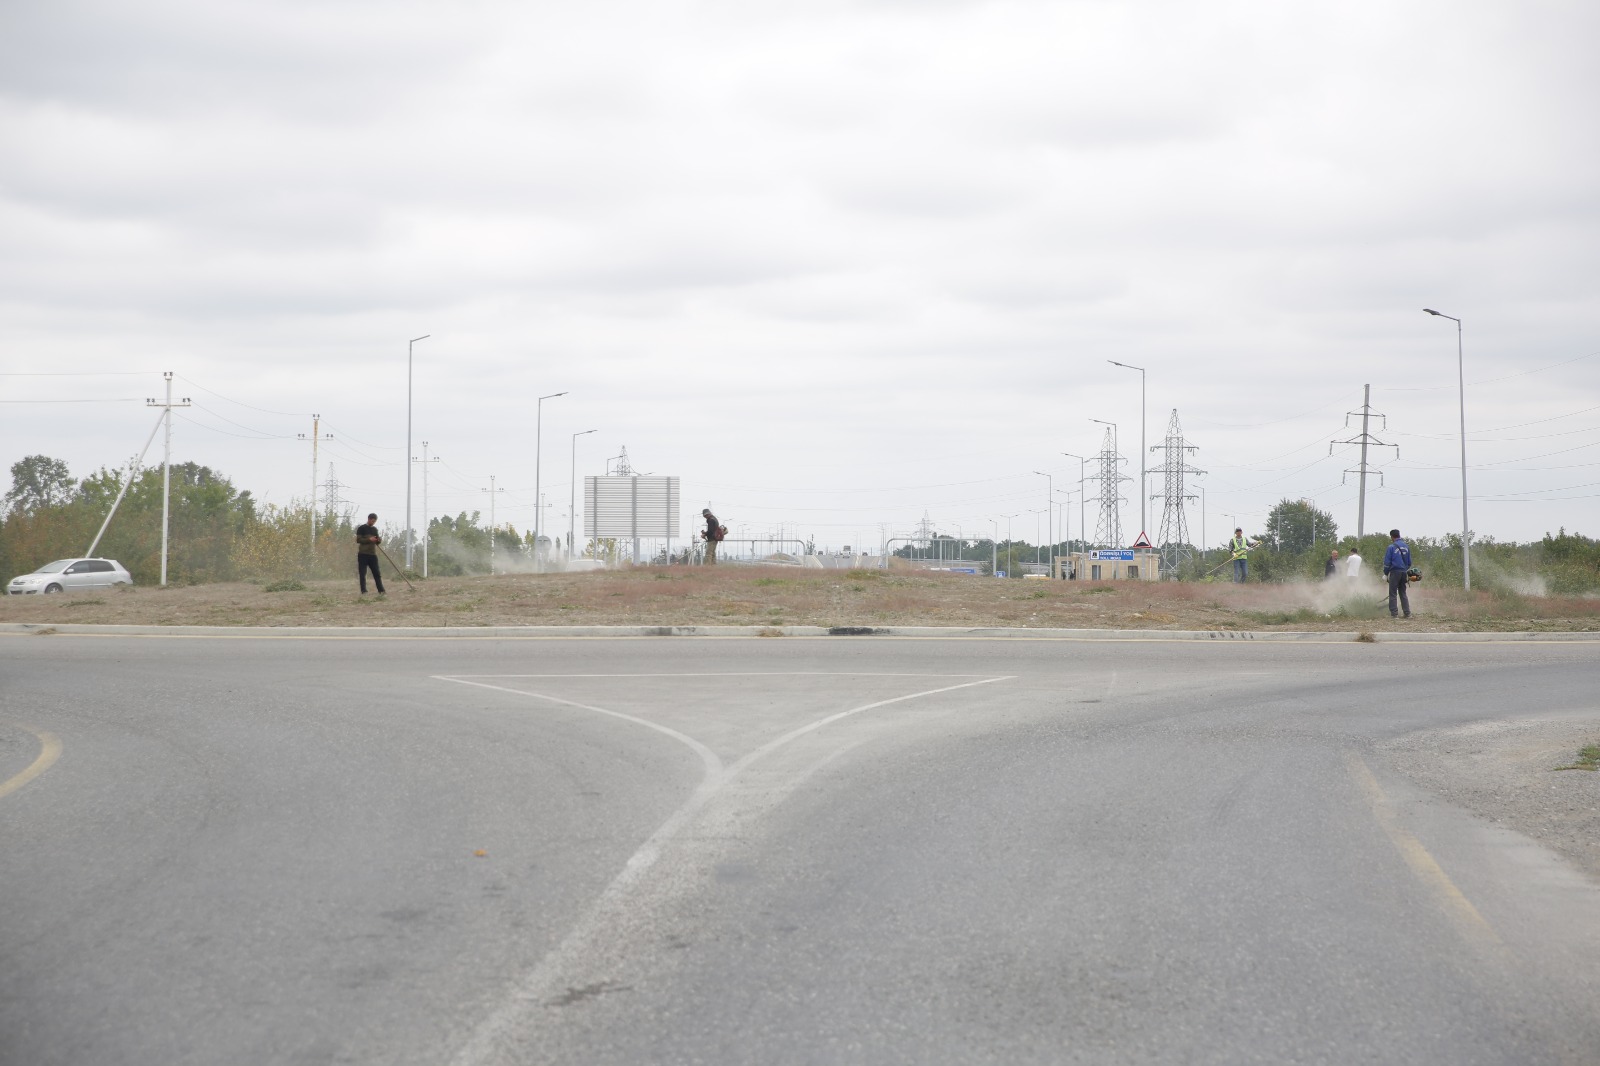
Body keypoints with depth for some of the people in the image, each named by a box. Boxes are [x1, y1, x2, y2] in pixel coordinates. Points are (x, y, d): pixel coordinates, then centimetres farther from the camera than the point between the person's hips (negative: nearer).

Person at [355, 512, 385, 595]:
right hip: (363, 554, -5)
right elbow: (358, 540, -11)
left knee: (377, 573, 3)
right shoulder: (361, 528, -2)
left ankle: (381, 590, 4)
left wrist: (379, 540, -4)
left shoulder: (375, 529, 15)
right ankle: (363, 591, -3)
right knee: (362, 574, -4)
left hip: (373, 554, 5)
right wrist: (369, 539, -21)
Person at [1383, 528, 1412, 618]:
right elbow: (1409, 562, 16)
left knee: (1393, 594, -1)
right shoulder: (1406, 547, 10)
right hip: (1403, 572, 6)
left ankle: (1394, 613, -6)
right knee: (1403, 593, 12)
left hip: (1395, 572, -6)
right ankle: (1407, 613, 8)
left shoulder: (1392, 547, -9)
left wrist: (1385, 574, 1)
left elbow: (1387, 562, -8)